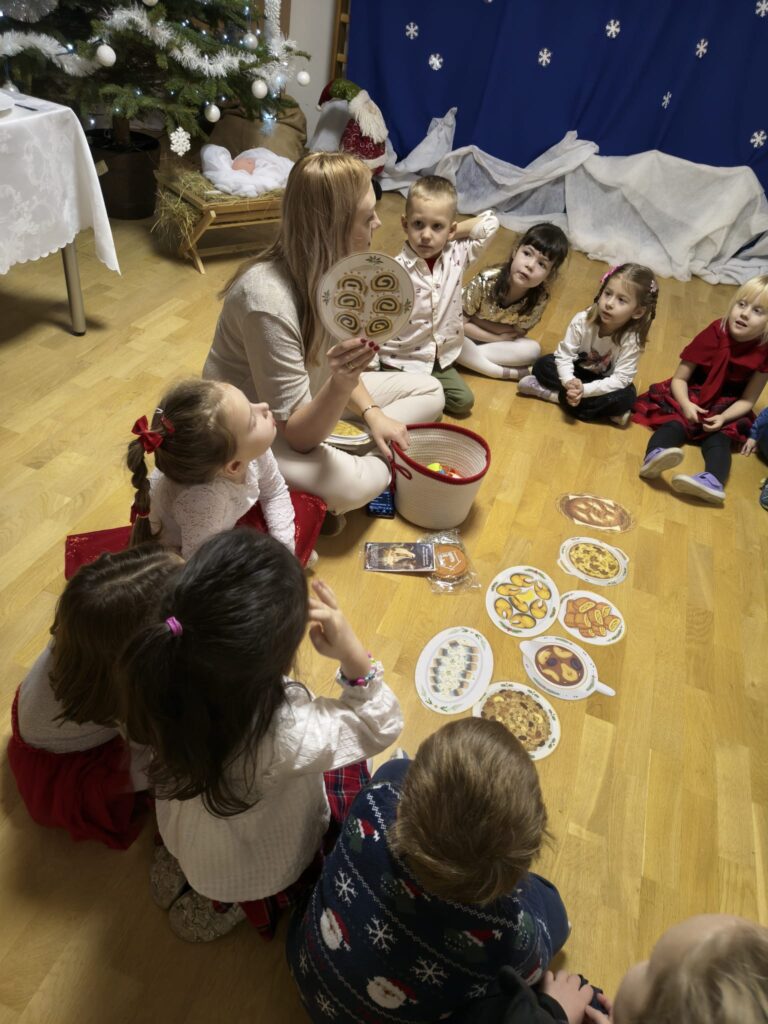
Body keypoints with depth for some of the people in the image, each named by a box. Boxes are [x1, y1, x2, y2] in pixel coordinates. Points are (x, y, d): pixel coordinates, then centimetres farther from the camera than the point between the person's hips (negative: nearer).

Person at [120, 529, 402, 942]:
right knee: (352, 774, 20)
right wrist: (351, 652, -37)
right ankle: (237, 903, 18)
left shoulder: (170, 663, -34)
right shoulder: (283, 736, -45)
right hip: (256, 867, -4)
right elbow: (380, 726, -26)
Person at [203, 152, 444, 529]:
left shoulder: (329, 266, -10)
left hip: (310, 398, 8)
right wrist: (341, 385, -46)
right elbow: (298, 435, -29)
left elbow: (335, 358, 4)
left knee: (428, 392, 7)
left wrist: (370, 412, -11)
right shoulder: (268, 302, -32)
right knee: (354, 485, -35)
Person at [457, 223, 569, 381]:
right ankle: (511, 373, -26)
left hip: (501, 341, 2)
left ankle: (470, 357, -21)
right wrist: (497, 337, -24)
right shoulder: (486, 281, -30)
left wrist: (474, 317, -19)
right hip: (469, 336, -2)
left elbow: (516, 333, -14)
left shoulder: (540, 299, -23)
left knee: (533, 349, -24)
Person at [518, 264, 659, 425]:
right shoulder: (582, 321, -23)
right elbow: (564, 354, -21)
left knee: (626, 397, -34)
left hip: (605, 382, -1)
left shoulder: (631, 339, -27)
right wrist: (569, 382, -41)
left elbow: (621, 379, -29)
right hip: (577, 372, 2)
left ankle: (554, 394, -27)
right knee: (542, 364, -22)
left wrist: (584, 389, -40)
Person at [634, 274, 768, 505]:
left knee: (720, 436, -28)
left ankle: (713, 482, -59)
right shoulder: (715, 334, -11)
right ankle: (653, 459, -61)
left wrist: (723, 418, -24)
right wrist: (686, 404, -28)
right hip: (692, 399, 0)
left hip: (725, 410, 0)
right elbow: (680, 378, -10)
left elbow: (747, 400, -5)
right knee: (675, 423, -30)